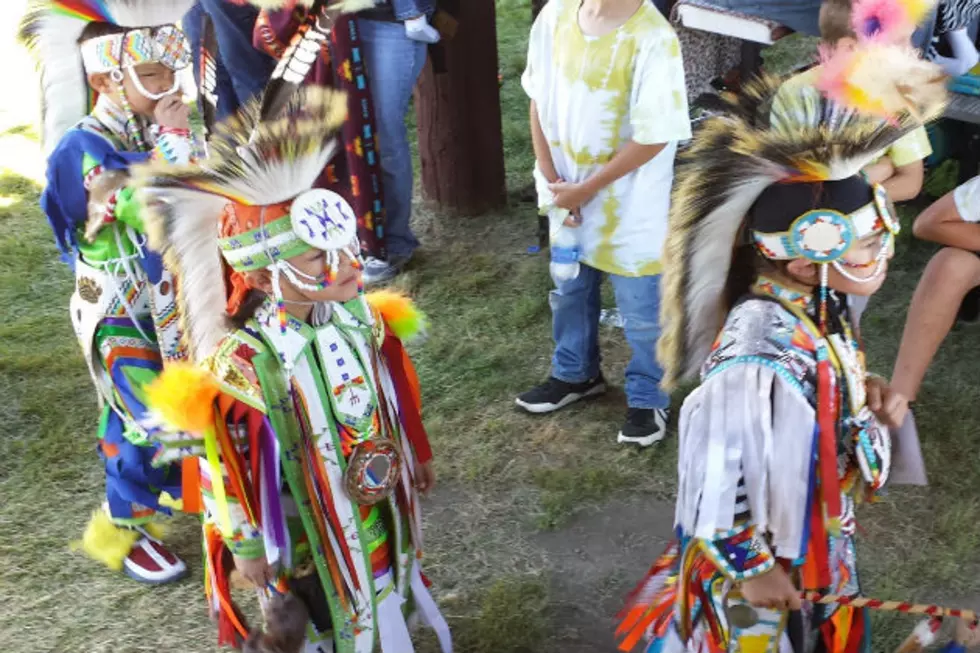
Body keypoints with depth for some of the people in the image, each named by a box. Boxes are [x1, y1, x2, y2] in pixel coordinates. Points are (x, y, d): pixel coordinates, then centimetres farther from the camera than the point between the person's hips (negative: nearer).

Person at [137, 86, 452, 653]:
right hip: (307, 526, -5)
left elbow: (395, 397, 2)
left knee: (385, 590, 31)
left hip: (377, 499, 6)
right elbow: (228, 464, -21)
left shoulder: (359, 316, -14)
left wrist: (417, 454, 15)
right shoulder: (243, 362, -33)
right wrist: (247, 546, -11)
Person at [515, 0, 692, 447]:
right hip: (566, 196, 6)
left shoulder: (652, 39, -24)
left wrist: (586, 190, -15)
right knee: (569, 291, 24)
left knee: (640, 312, 10)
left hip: (630, 207, -6)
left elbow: (654, 138, -21)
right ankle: (575, 374, 47)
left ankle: (647, 399, 33)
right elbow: (539, 95, 4)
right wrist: (549, 174, -3)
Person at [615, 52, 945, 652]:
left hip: (817, 532, 8)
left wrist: (869, 405, -8)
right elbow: (717, 467, -30)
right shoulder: (758, 349, -35)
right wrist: (749, 567, -18)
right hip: (763, 546, -8)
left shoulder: (820, 306, -8)